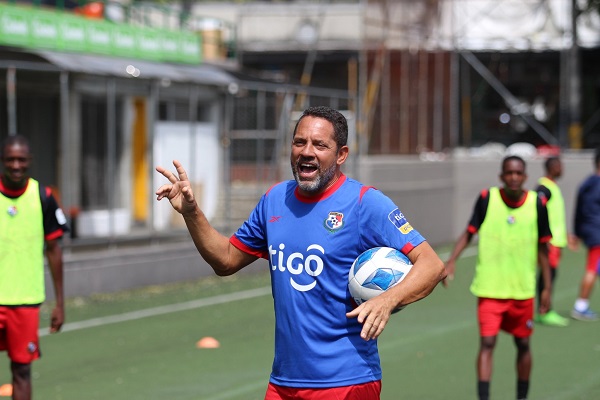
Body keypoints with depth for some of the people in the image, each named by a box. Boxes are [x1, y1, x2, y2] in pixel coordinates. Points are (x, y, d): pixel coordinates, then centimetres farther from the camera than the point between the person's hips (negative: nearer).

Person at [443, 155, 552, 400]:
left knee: (523, 344, 13)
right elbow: (469, 232, 3)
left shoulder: (537, 203, -3)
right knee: (487, 342, -11)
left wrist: (547, 288, 6)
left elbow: (542, 248, 5)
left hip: (523, 289, 2)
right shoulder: (487, 198, -6)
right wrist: (451, 261, -12)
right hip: (489, 288, -2)